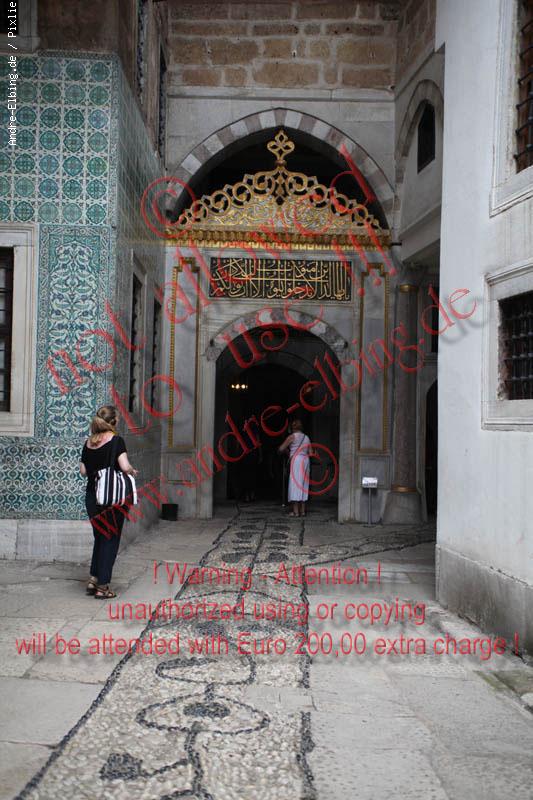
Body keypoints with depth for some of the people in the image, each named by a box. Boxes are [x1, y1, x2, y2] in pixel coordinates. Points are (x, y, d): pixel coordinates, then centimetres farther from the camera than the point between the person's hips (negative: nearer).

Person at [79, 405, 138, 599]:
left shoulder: (89, 443, 5)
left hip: (91, 497, 6)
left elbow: (83, 471, 8)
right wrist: (133, 472, -1)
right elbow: (125, 467, -21)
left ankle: (93, 580, 21)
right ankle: (102, 587, 9)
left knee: (99, 538, 21)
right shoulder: (116, 440, -12)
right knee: (110, 541, 6)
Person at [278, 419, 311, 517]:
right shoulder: (307, 438, 15)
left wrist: (287, 450, 17)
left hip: (296, 460, -6)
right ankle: (302, 511, 9)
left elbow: (281, 449, -3)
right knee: (303, 485, 10)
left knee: (295, 484, -5)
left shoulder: (292, 437, -3)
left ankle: (295, 511, -8)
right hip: (305, 460, 6)